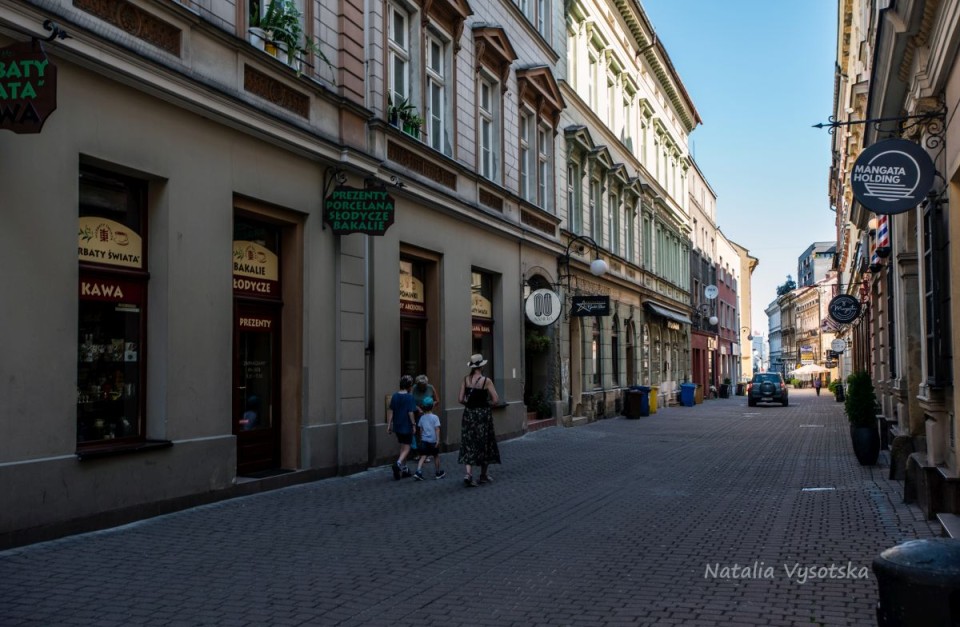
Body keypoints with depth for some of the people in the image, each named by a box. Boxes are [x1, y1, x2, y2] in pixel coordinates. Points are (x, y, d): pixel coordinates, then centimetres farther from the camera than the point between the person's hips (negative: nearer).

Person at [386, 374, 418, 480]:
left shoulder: (395, 395, 3)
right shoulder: (409, 397, -13)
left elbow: (390, 411, 4)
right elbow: (411, 412, -16)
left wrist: (389, 424, 9)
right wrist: (414, 425, -7)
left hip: (397, 426, 6)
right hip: (407, 426, -6)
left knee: (403, 447, 18)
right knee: (406, 448, 2)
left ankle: (404, 469, 24)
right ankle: (398, 463, -22)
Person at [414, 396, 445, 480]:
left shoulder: (422, 418, 4)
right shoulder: (435, 417, -7)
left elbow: (421, 430, 11)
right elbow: (437, 429, -13)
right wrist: (438, 439, -13)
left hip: (424, 440, 3)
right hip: (433, 440, -3)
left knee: (423, 457, 1)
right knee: (436, 456, 13)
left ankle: (418, 472, -17)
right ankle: (438, 473, 25)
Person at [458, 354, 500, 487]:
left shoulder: (465, 379, -2)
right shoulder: (486, 381, -10)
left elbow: (461, 399, -4)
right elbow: (496, 400, -12)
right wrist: (486, 403, 7)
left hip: (469, 414, 3)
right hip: (483, 414, -2)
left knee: (469, 444, 5)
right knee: (484, 443, 12)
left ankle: (468, 473, -12)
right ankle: (483, 475, 23)